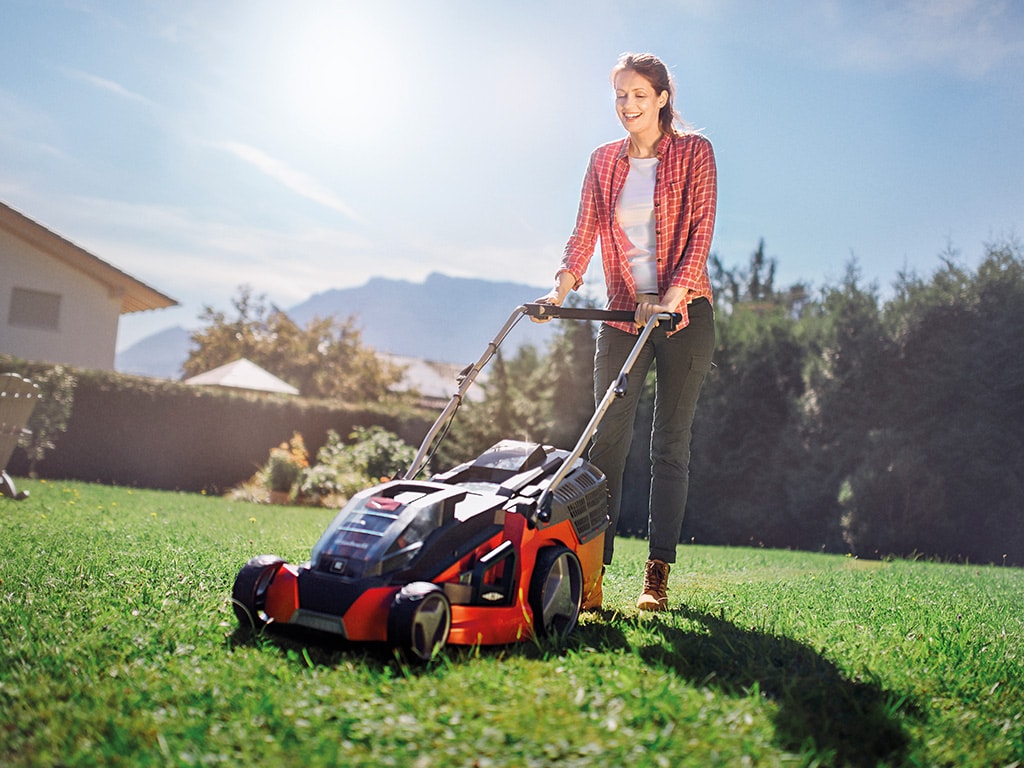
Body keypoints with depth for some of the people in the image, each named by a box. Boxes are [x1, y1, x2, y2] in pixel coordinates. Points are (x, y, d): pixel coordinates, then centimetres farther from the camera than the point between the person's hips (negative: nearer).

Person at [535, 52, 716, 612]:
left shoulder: (694, 152, 2)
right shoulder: (604, 161, 12)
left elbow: (700, 230, -8)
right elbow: (584, 234, 5)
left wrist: (673, 298, -21)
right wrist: (562, 287, -14)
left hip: (685, 314, -2)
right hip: (622, 314, 3)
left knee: (670, 444, -1)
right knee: (608, 437, -7)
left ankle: (657, 575, 3)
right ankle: (590, 572, -7)